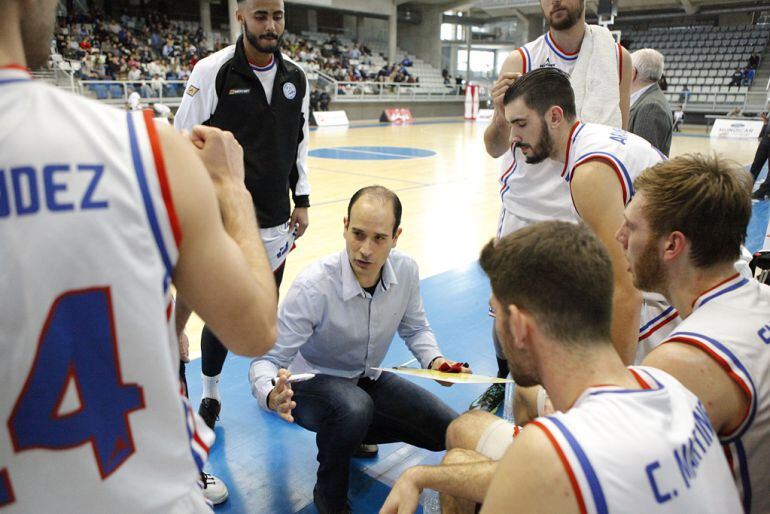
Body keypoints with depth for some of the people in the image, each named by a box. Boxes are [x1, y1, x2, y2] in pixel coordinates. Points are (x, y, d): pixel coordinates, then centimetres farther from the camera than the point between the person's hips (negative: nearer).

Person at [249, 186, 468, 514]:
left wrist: (433, 360, -16)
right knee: (354, 407, -40)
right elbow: (267, 359, -26)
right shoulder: (312, 286, -31)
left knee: (450, 432, -5)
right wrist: (272, 396, -48)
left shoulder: (406, 271, -15)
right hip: (314, 384, -5)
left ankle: (358, 435, 18)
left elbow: (414, 328, 4)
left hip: (370, 380, 5)